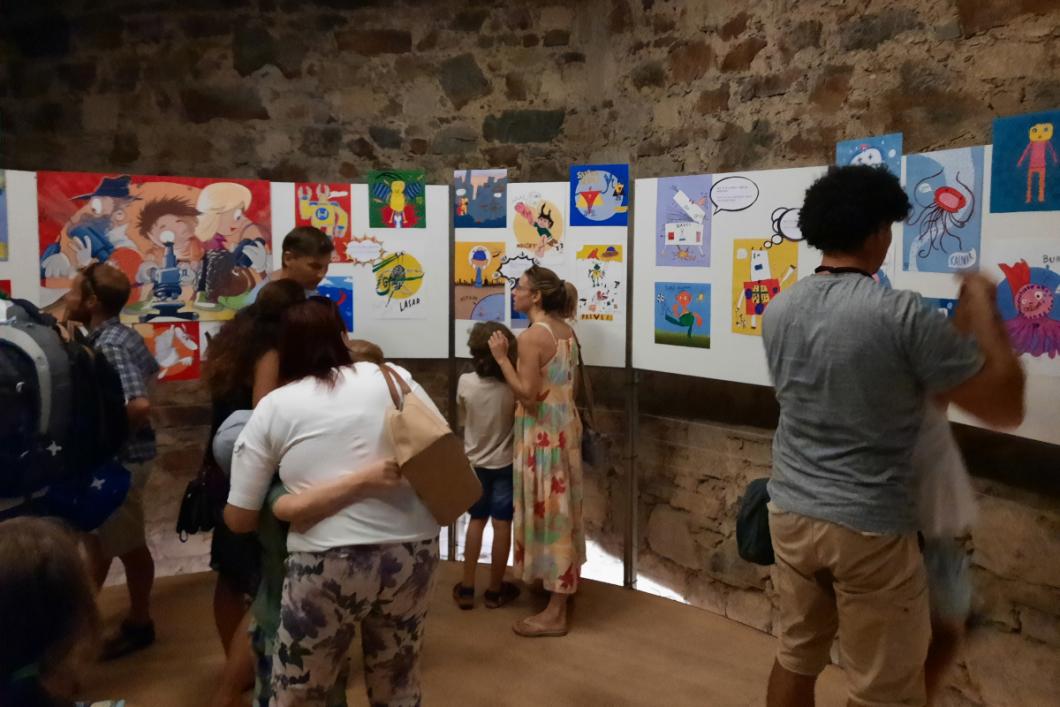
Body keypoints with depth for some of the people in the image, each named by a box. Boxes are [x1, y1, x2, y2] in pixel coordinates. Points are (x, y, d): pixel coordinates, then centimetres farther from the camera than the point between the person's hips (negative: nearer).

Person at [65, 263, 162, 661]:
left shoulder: (108, 345, -24)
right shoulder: (120, 334, 5)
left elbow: (140, 406, -35)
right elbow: (151, 371, 20)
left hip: (120, 458, -10)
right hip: (111, 455, 10)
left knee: (128, 545, 7)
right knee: (97, 536, 22)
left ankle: (139, 625, 24)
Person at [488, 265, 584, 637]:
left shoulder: (532, 336, -19)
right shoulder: (566, 330, 8)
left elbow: (528, 396, -22)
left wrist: (501, 357, -16)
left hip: (543, 434, -9)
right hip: (565, 427, 9)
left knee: (547, 512, -2)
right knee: (560, 510, 19)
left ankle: (554, 614, 7)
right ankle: (563, 587, 34)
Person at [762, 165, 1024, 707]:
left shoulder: (779, 311, 0)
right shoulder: (902, 315, -19)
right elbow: (1004, 408, -11)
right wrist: (984, 312, 1)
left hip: (791, 513, 6)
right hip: (869, 530, -5)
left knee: (796, 657, 22)